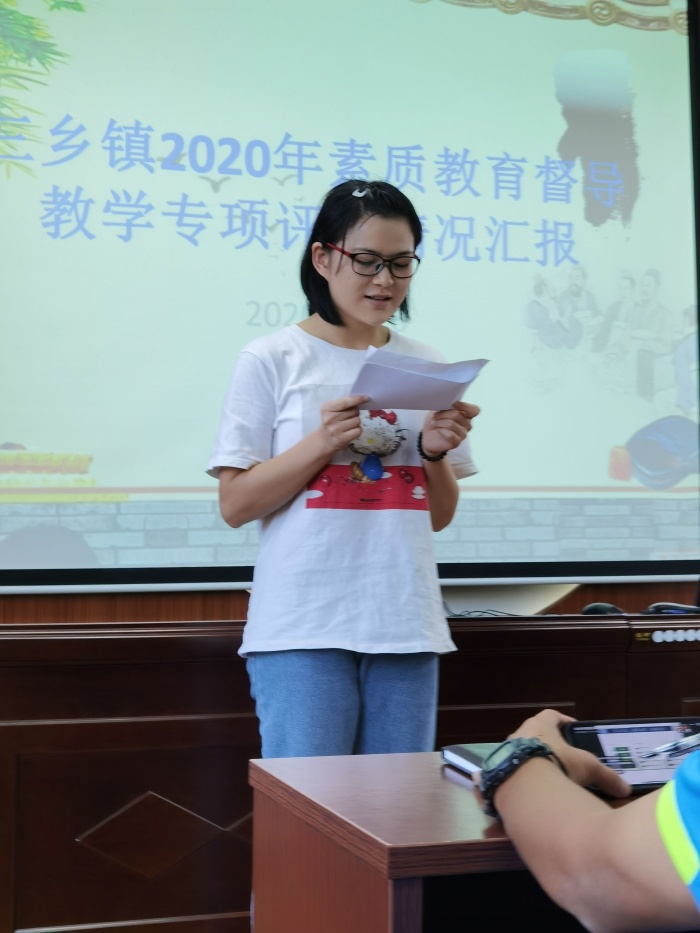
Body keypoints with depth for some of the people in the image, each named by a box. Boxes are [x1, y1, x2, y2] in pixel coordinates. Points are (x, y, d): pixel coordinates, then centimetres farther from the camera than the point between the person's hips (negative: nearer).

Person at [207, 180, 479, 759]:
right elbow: (236, 505, -4)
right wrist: (323, 441, -15)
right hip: (303, 629, -4)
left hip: (406, 625, 4)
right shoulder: (272, 360, -1)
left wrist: (435, 452, -4)